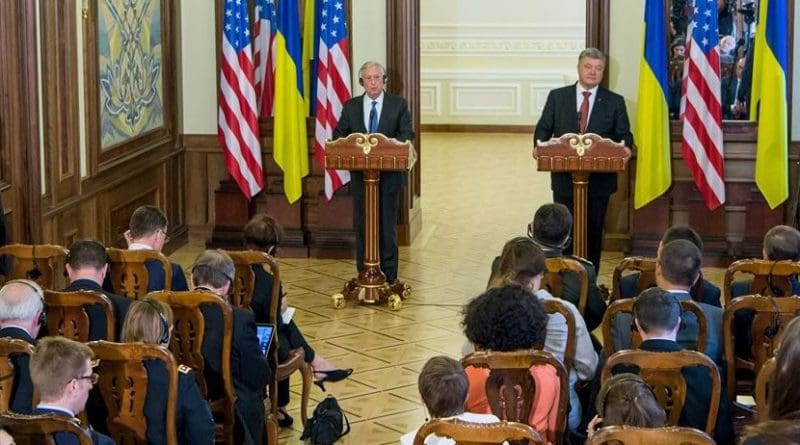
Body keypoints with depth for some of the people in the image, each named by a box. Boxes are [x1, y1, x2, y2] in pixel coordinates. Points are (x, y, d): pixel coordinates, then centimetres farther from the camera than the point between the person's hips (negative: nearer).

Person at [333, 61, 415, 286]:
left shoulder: (398, 105, 3)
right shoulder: (350, 106, 7)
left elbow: (407, 134, -3)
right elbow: (339, 135, 6)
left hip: (389, 174, -2)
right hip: (360, 174, 2)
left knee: (387, 225, 2)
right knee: (362, 225, 4)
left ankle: (389, 275, 9)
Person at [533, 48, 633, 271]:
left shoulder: (615, 102, 5)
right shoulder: (557, 97, 6)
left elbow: (624, 136, 4)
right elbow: (543, 130, 7)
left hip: (599, 179, 0)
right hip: (565, 177, 0)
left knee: (593, 234, 5)